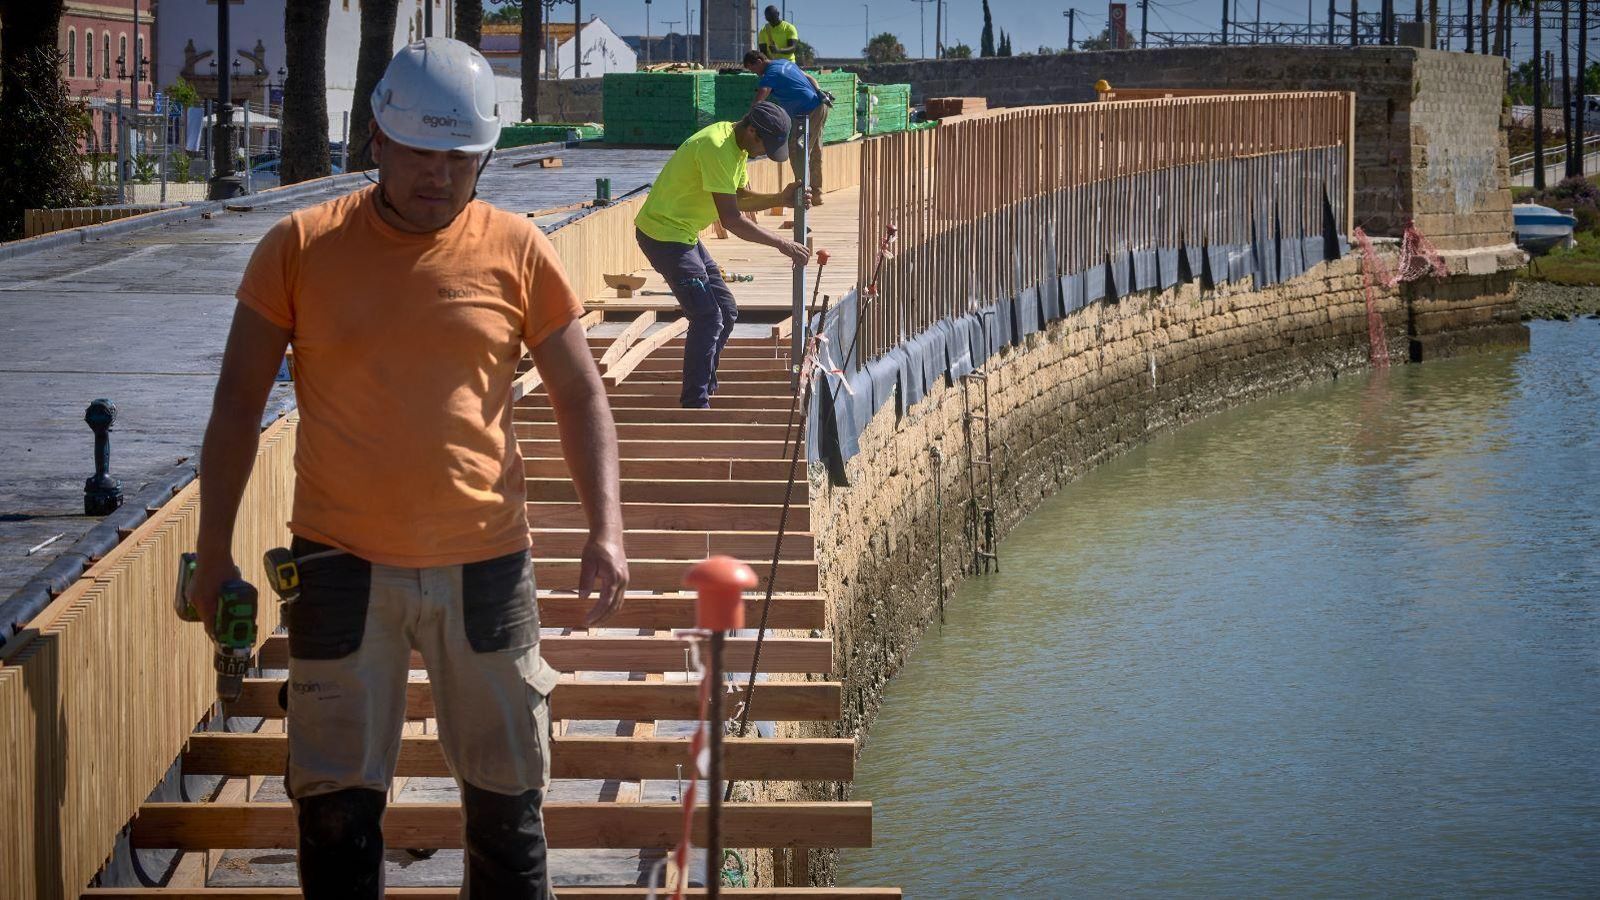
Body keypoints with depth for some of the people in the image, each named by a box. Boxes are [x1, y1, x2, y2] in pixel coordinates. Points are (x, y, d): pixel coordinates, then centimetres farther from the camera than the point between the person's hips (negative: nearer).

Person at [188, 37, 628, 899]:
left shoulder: (517, 252, 0)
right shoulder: (300, 247, -2)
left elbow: (580, 394, 7)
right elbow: (238, 400, 3)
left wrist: (606, 527, -5)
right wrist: (214, 553, -1)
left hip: (485, 563, 1)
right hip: (341, 564, -1)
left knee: (506, 797, 10)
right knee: (336, 806, 4)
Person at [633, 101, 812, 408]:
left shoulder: (737, 144, 7)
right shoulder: (716, 148, -25)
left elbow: (742, 198, 14)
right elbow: (731, 219, -27)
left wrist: (780, 199, -3)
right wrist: (781, 244, -23)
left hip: (683, 234, 10)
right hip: (663, 234, -10)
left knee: (726, 313, 12)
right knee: (707, 317, -14)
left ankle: (703, 391, 21)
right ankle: (695, 404, -9)